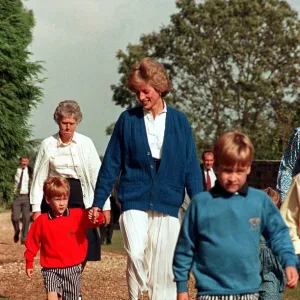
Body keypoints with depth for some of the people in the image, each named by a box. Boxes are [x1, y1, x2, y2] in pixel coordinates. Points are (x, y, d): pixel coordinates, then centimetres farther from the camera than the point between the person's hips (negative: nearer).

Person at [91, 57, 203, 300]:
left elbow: (191, 166, 6)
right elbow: (111, 163, 7)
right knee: (136, 253, -21)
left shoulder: (179, 121, 5)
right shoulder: (128, 120, 3)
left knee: (162, 266, 4)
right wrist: (98, 201, 5)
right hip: (134, 200, -1)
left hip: (167, 204, 1)